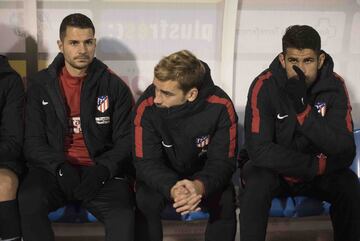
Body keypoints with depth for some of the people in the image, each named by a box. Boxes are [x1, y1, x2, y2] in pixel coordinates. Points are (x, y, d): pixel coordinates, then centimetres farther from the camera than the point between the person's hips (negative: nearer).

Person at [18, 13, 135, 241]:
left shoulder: (114, 86, 4)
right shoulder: (41, 85, 7)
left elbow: (126, 141, 3)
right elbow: (33, 142, 4)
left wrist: (102, 170, -15)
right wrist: (60, 167, -15)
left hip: (102, 172, -1)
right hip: (54, 169, 1)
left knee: (123, 218, -29)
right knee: (28, 201, -31)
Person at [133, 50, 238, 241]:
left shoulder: (220, 106, -26)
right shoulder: (146, 106, -26)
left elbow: (223, 161, -21)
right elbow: (146, 162, -23)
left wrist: (200, 186, -43)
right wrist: (172, 189, -44)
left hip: (204, 177, 1)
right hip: (162, 177, 0)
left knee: (225, 202, -26)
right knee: (145, 201, -29)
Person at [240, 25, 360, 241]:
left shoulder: (334, 86, -14)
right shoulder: (264, 86, -20)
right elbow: (258, 150, -27)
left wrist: (303, 108, -34)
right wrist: (318, 165, -24)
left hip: (319, 173, 2)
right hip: (273, 169, -2)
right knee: (257, 181, -33)